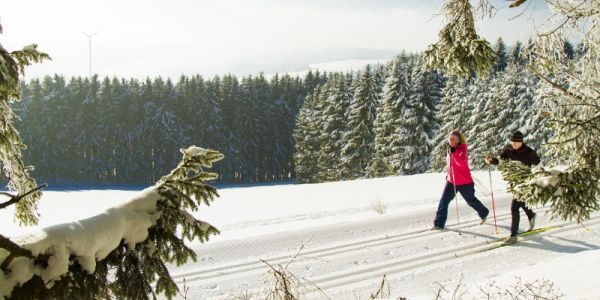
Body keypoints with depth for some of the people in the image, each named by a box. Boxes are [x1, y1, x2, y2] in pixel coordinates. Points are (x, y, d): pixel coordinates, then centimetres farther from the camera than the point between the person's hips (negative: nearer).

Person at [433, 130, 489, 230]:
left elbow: (463, 163, -34)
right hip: (451, 181, 6)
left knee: (471, 201, 15)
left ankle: (484, 213, 42)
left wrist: (454, 152, -44)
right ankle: (439, 224, -4)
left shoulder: (462, 148, -16)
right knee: (443, 201, -6)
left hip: (464, 182, -6)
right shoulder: (450, 149, 6)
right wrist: (448, 174, 20)